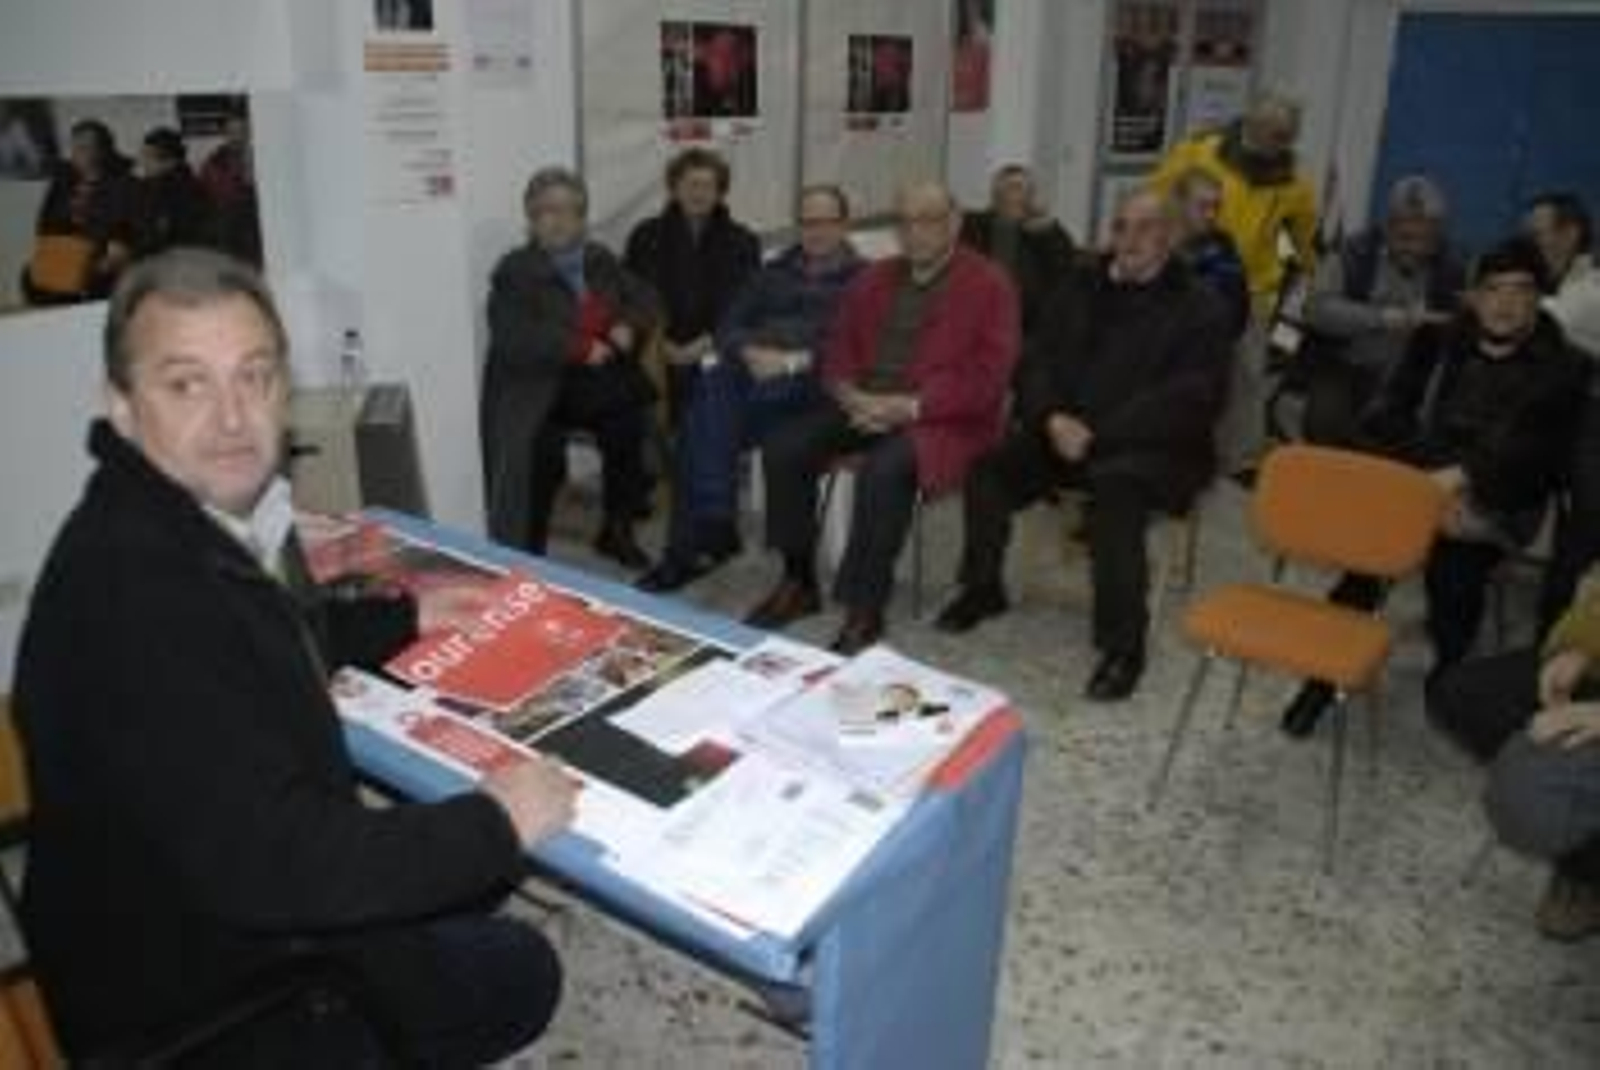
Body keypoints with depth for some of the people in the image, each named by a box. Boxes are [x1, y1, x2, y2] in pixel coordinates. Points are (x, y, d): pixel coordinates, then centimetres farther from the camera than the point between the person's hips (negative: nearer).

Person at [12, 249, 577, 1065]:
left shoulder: (216, 509, -6)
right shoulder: (127, 589, -35)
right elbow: (263, 864, -36)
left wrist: (403, 620, 11)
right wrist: (494, 824, -27)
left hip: (241, 905, 8)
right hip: (186, 998, -8)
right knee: (518, 976, 2)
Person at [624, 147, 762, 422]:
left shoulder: (743, 242, 11)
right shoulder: (646, 236, 13)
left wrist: (709, 341, -12)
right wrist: (660, 343, -9)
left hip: (716, 351, 0)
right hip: (659, 355, 0)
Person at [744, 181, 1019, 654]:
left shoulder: (989, 286, -3)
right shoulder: (874, 279, 16)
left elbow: (987, 378, -11)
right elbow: (839, 351, 16)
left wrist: (910, 406, -20)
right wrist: (850, 394, -7)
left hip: (943, 418, -6)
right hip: (863, 406, 6)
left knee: (884, 469, -36)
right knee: (782, 447, -15)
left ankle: (864, 611, -23)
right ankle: (799, 581, -1)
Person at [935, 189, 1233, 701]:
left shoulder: (1199, 306, 0)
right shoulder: (1081, 287, 16)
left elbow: (1190, 399, -11)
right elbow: (1037, 360, 13)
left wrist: (1097, 435, -18)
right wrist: (1052, 418, -10)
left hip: (1153, 445, -5)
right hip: (1063, 431, 5)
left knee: (1115, 492, -35)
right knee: (990, 468, -17)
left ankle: (1124, 645, -24)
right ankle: (983, 587, 5)